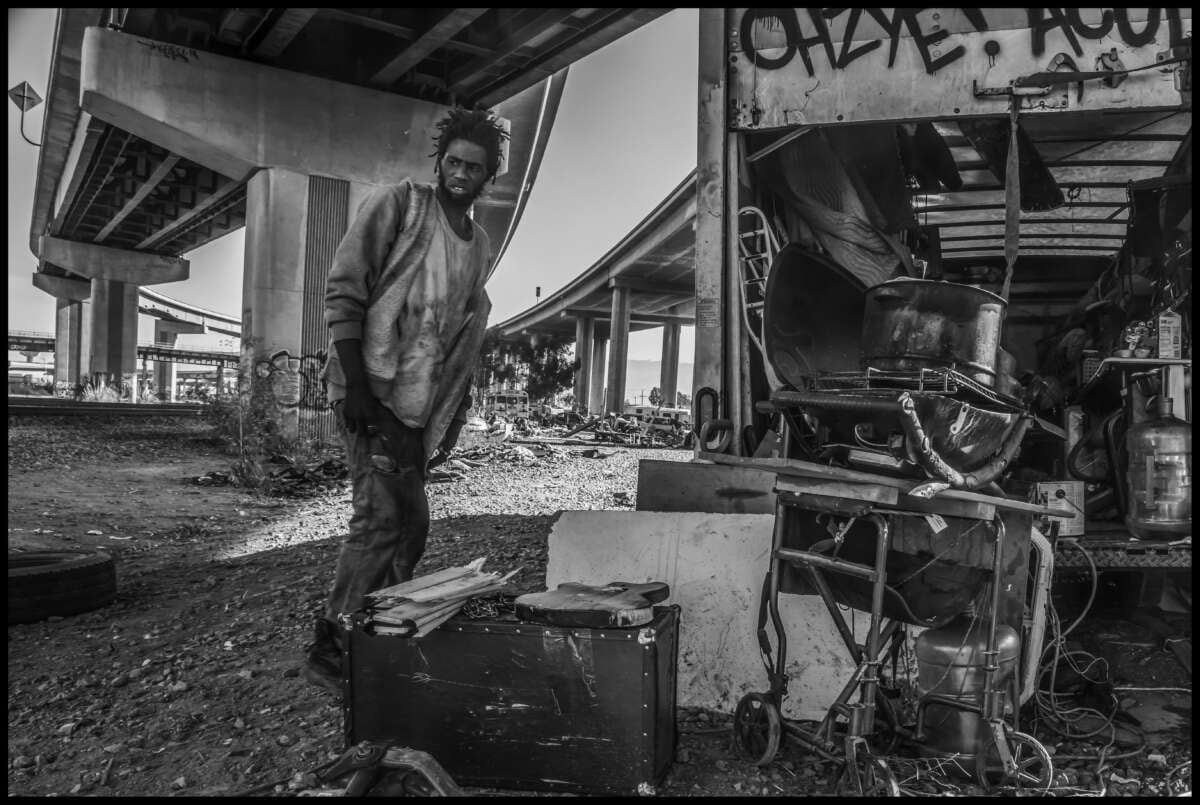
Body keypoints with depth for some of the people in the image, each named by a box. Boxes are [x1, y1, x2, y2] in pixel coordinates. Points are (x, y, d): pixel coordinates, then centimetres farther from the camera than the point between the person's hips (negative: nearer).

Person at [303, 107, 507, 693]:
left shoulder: (481, 246, 16)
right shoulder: (398, 204, -4)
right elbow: (343, 291, -10)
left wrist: (456, 403, 13)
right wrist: (356, 383, -18)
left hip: (421, 402, 7)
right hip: (373, 386, -7)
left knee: (410, 522, 11)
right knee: (382, 516, -13)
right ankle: (328, 650, 0)